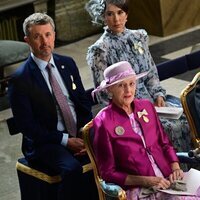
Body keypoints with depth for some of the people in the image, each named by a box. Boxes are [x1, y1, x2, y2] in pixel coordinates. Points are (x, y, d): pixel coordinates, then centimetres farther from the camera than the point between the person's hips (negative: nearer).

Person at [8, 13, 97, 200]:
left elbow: (84, 102, 13)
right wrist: (65, 140, -14)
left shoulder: (67, 63, 10)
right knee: (73, 169, -34)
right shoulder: (20, 79, -7)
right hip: (46, 143, -5)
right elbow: (26, 125, -9)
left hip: (79, 135, 5)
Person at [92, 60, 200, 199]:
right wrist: (146, 181, -13)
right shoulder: (103, 122, -6)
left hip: (168, 178, 5)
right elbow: (108, 173, -4)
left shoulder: (146, 106, 8)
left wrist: (175, 167, -1)